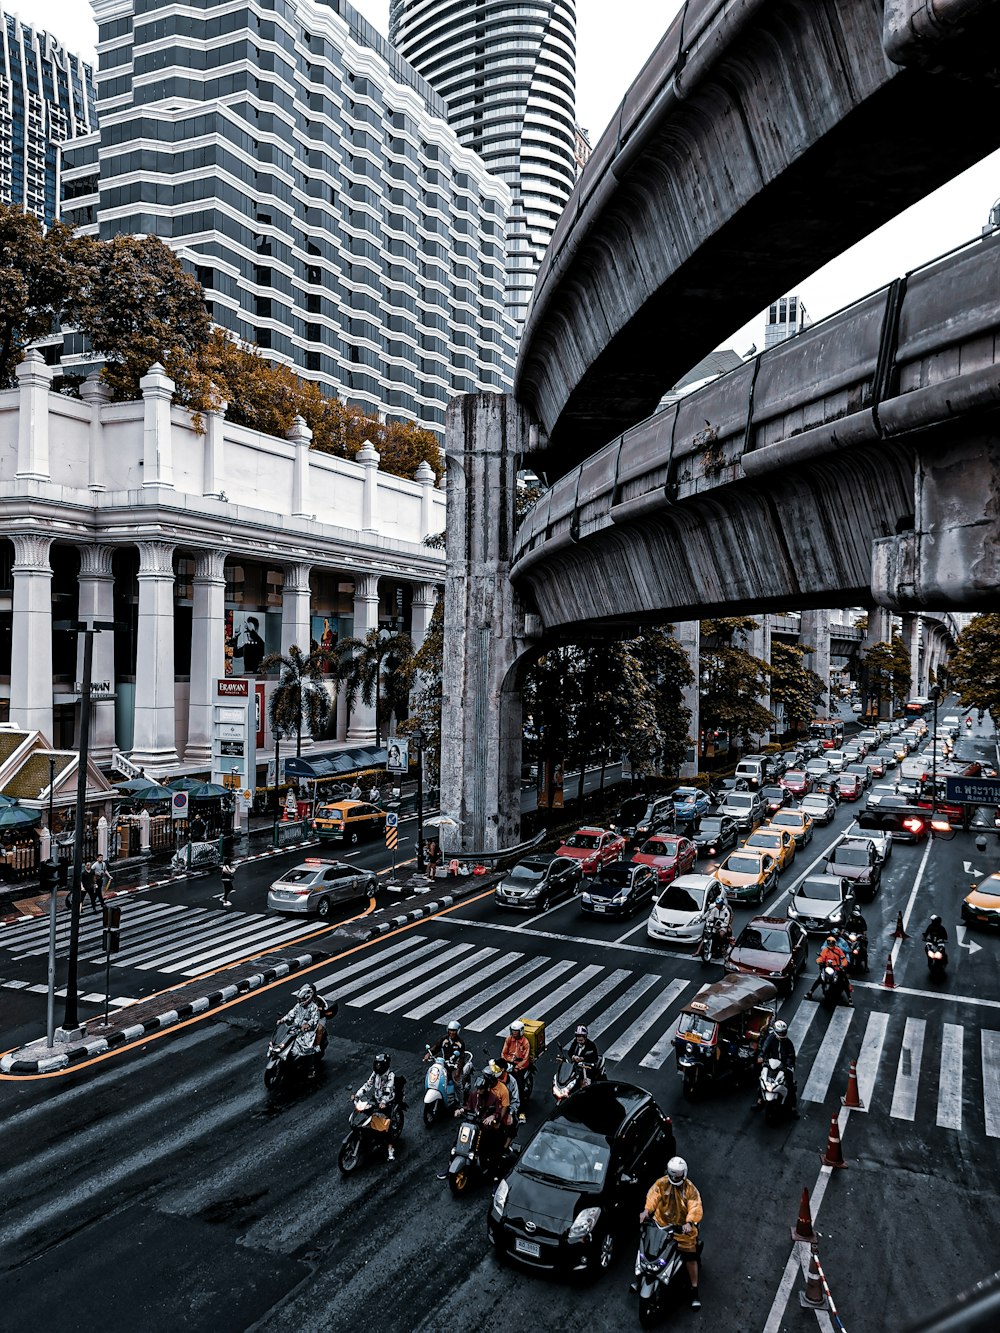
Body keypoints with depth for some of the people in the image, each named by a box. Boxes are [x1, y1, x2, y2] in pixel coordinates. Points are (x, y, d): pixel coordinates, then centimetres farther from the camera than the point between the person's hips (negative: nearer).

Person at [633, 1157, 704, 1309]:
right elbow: (653, 1196, -17)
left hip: (682, 1227, -1)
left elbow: (695, 1207, -18)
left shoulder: (690, 1188, -7)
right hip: (661, 1223, 1)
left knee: (691, 1256, -9)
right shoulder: (661, 1183, -4)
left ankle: (694, 1290, 7)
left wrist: (689, 1223, -36)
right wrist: (646, 1211, -35)